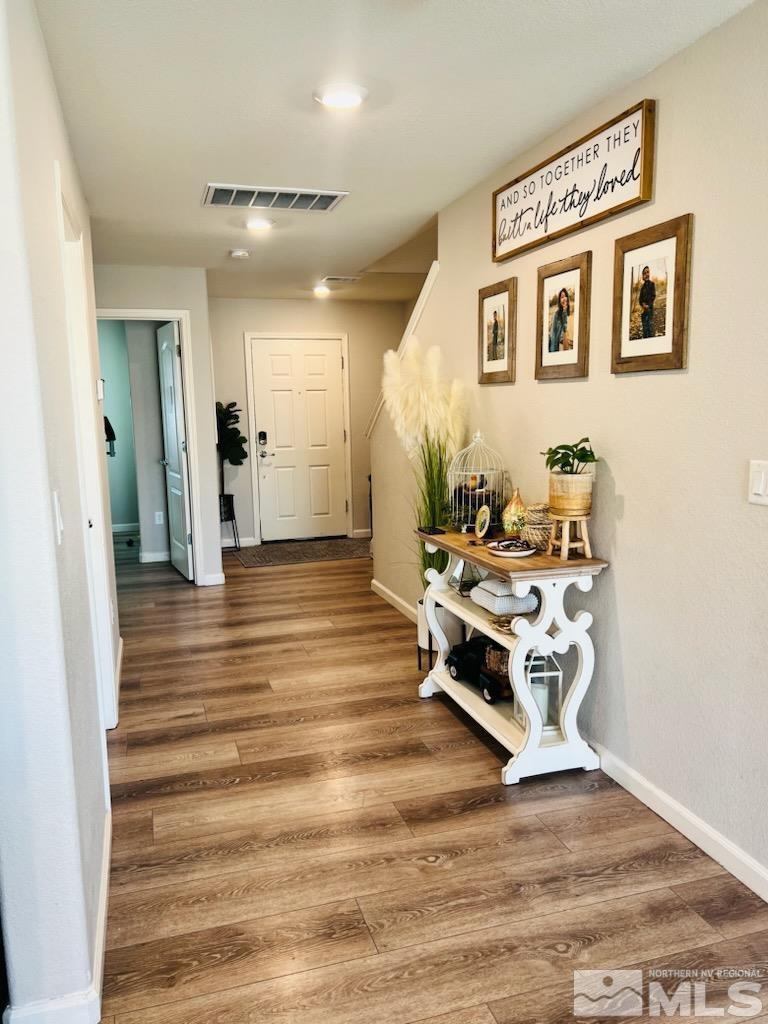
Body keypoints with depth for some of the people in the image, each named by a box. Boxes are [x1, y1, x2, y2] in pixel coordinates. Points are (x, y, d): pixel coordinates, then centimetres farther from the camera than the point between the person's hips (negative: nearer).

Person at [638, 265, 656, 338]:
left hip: (649, 308, -5)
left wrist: (648, 305, -15)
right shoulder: (643, 286, 15)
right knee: (644, 328, 6)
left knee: (650, 327, -9)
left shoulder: (652, 284, 0)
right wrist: (643, 304, -8)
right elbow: (640, 298, 11)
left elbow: (653, 296, -5)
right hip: (643, 309, 5)